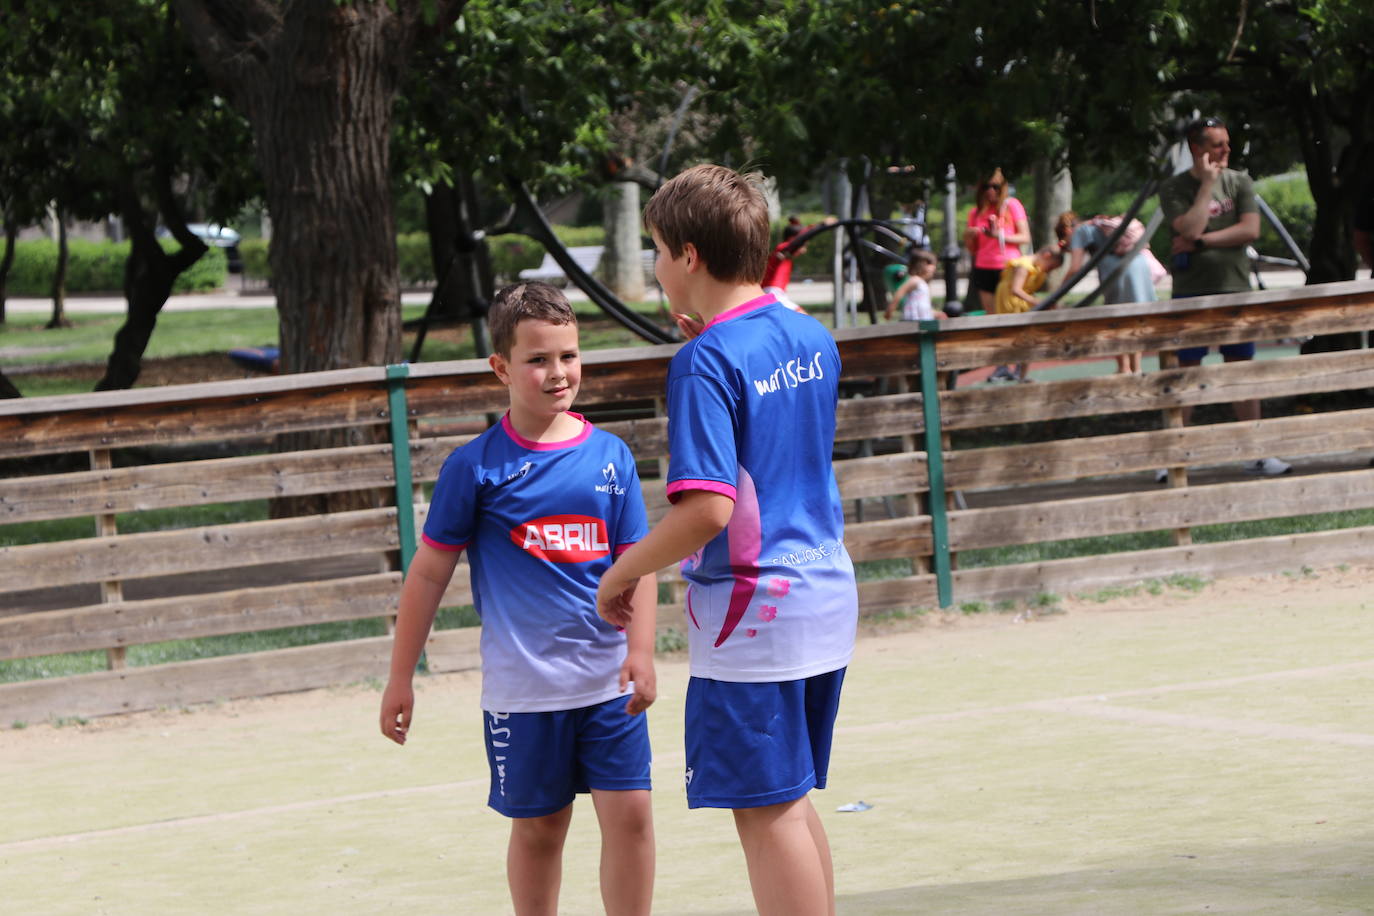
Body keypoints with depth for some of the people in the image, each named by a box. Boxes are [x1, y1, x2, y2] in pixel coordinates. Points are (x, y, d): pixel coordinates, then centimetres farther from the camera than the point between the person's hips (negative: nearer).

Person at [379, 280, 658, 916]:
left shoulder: (610, 457, 2)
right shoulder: (476, 466, -5)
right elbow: (429, 572, 0)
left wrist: (641, 652, -10)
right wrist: (401, 678, 1)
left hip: (609, 681, 2)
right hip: (523, 688, -2)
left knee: (630, 813, -3)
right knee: (538, 828, 9)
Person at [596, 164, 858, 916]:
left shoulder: (707, 361, -16)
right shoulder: (813, 339, 8)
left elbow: (706, 509, -23)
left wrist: (624, 570, -9)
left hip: (750, 609, -8)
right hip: (828, 597, 8)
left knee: (766, 809, -3)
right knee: (792, 801, 16)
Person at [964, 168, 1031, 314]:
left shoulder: (1012, 205, 2)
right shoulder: (977, 212, 11)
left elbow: (1025, 238, -4)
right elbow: (972, 249, 15)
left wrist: (999, 235, -15)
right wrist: (968, 236, -6)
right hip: (984, 269, 3)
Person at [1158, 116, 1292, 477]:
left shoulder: (1239, 182, 6)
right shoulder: (1173, 189, -2)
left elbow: (1250, 230, -6)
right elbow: (1189, 229, -18)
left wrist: (1202, 241, -13)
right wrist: (1207, 184, -13)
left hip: (1234, 288, 2)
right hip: (1190, 292, -2)